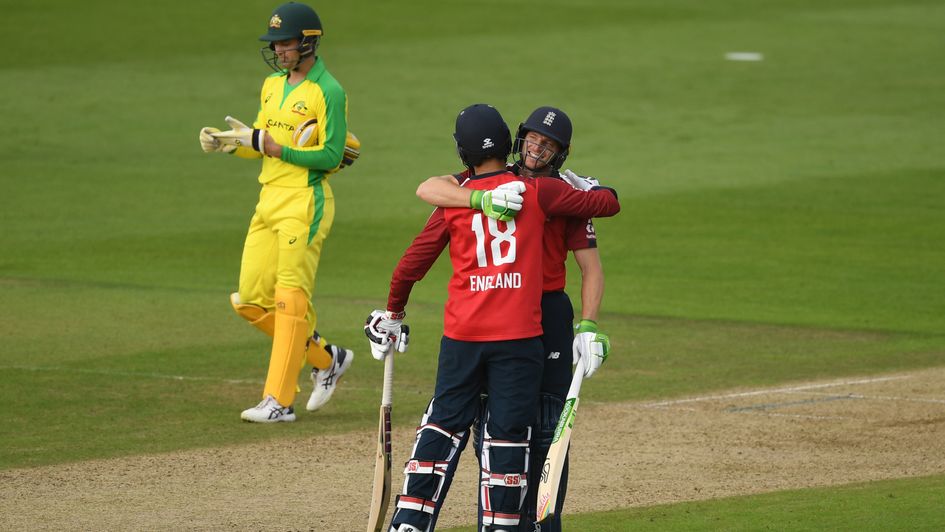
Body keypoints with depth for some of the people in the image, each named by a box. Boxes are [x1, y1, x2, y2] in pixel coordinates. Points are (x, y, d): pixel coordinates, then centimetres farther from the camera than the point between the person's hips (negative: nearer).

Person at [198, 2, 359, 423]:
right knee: (250, 301, 7)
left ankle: (279, 400, -8)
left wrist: (276, 148, -22)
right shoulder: (273, 85, 15)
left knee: (290, 300, -9)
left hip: (305, 202, -9)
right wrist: (229, 143, -1)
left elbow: (331, 157, -16)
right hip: (269, 199, 9)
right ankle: (325, 359, 24)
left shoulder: (328, 92, -11)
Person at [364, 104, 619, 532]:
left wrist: (392, 315, 22)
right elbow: (608, 203, 4)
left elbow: (409, 267, 6)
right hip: (519, 336, -2)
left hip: (462, 336, 2)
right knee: (507, 436, 3)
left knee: (442, 427, 10)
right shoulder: (537, 193, -1)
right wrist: (586, 187, 27)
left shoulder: (453, 202, 3)